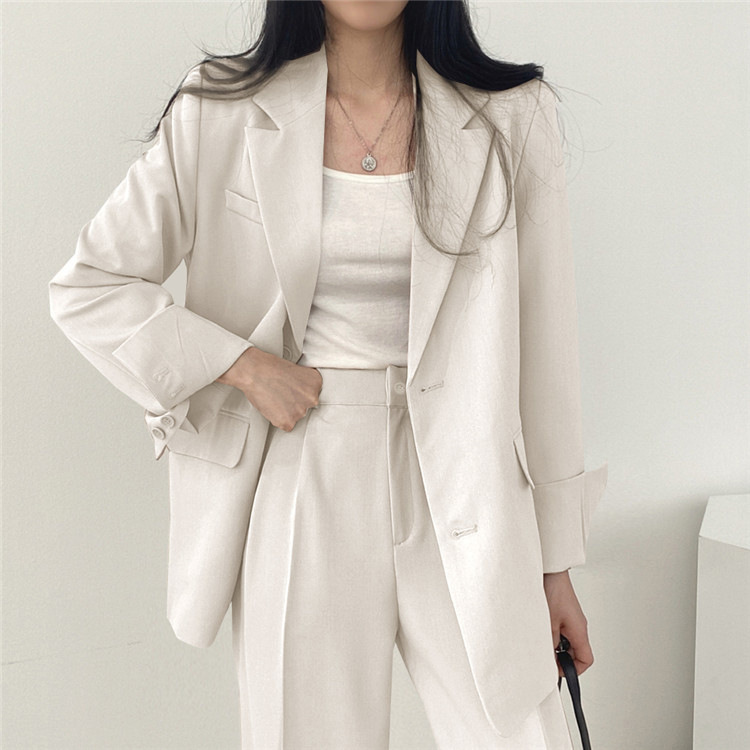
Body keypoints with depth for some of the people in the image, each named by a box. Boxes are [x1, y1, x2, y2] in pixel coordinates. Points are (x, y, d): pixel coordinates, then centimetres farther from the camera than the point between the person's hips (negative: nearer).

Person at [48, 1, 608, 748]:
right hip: (298, 484, 0)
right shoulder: (223, 114, -1)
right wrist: (242, 364, -8)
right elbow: (85, 289, 4)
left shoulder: (512, 117, 1)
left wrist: (554, 561, 4)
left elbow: (540, 348, 2)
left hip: (457, 484, 1)